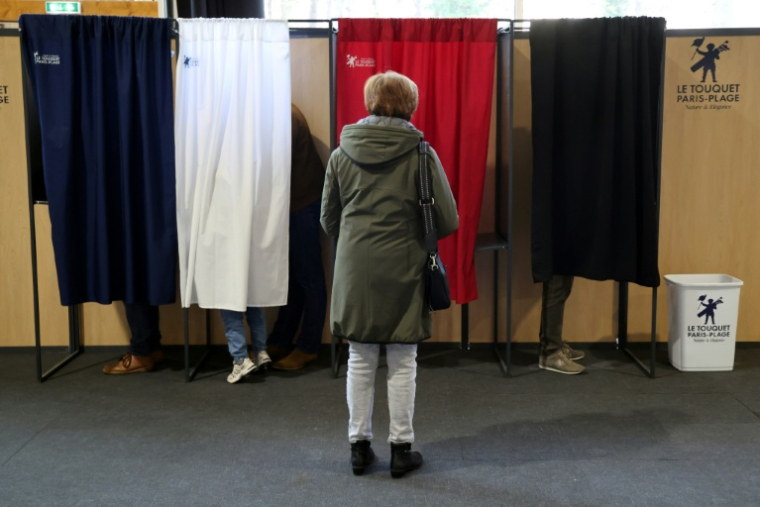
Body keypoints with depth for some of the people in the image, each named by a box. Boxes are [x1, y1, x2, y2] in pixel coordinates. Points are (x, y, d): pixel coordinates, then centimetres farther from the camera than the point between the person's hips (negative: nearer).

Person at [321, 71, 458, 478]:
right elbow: (448, 221, -6)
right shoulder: (420, 153, -7)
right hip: (402, 270, -2)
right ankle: (401, 449, 18)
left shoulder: (341, 154, 2)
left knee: (360, 361, 12)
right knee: (402, 364, 8)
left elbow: (328, 219, 8)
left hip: (355, 270, 3)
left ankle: (359, 446, 22)